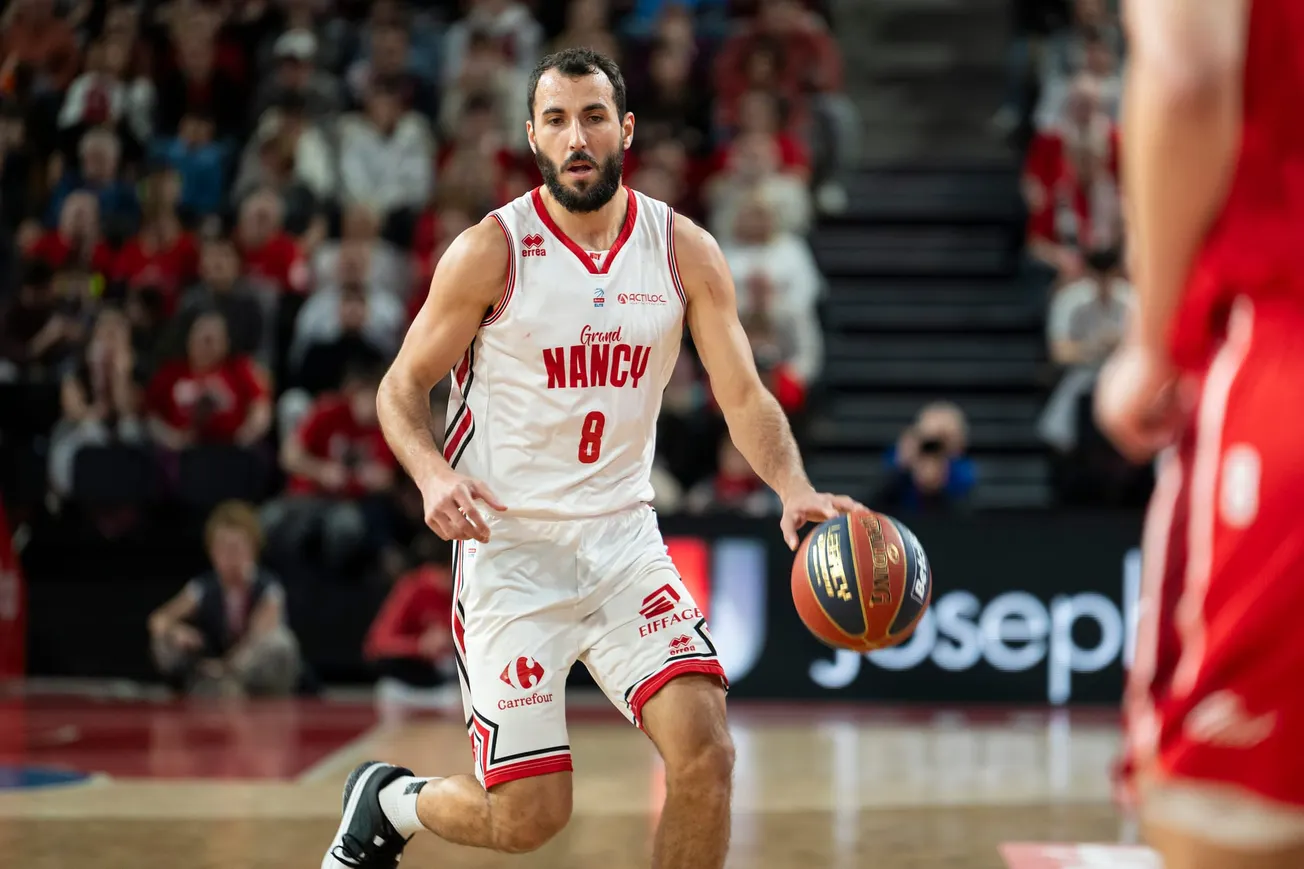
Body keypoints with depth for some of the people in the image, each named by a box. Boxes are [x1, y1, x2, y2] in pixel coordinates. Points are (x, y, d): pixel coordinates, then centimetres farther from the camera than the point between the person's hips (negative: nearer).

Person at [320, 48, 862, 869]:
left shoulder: (684, 251, -1)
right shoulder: (491, 252, -10)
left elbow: (744, 394, -2)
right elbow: (403, 386, -2)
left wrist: (795, 490, -21)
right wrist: (434, 475, -22)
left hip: (623, 538, 3)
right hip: (509, 547, -3)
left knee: (706, 755, -15)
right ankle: (387, 800, 29)